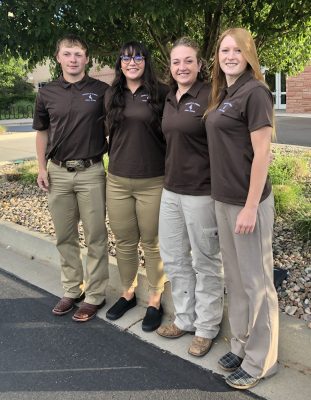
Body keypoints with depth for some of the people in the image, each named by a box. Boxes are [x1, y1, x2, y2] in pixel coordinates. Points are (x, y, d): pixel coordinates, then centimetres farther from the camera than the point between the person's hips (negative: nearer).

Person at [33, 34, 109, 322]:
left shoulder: (101, 91, -1)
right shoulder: (47, 93, 6)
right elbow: (42, 133, 14)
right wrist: (42, 168, 6)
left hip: (91, 172, -3)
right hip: (58, 172, 3)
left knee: (95, 237, 3)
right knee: (65, 237, 11)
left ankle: (94, 295, 16)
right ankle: (71, 290, 27)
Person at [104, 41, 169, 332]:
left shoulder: (161, 93, -4)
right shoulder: (112, 95, 9)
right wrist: (115, 165, 15)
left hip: (152, 182, -4)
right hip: (117, 181, 4)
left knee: (152, 244, 7)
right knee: (124, 242, 14)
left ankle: (155, 301, 24)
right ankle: (127, 294, 34)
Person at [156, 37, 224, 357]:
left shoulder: (210, 96, -11)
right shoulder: (170, 99, 11)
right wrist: (169, 180, 16)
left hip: (201, 192, -7)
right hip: (171, 190, 8)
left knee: (205, 262, 7)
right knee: (173, 258, 16)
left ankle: (206, 328, 25)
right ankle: (185, 319, 34)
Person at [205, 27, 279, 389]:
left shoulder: (254, 92, -11)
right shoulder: (223, 94, 13)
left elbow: (261, 153, -16)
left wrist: (251, 207, -19)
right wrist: (223, 198, 11)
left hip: (247, 201, -8)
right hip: (223, 199, 8)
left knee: (256, 282, 5)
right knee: (235, 278, 17)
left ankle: (260, 361, 22)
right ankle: (241, 344, 34)